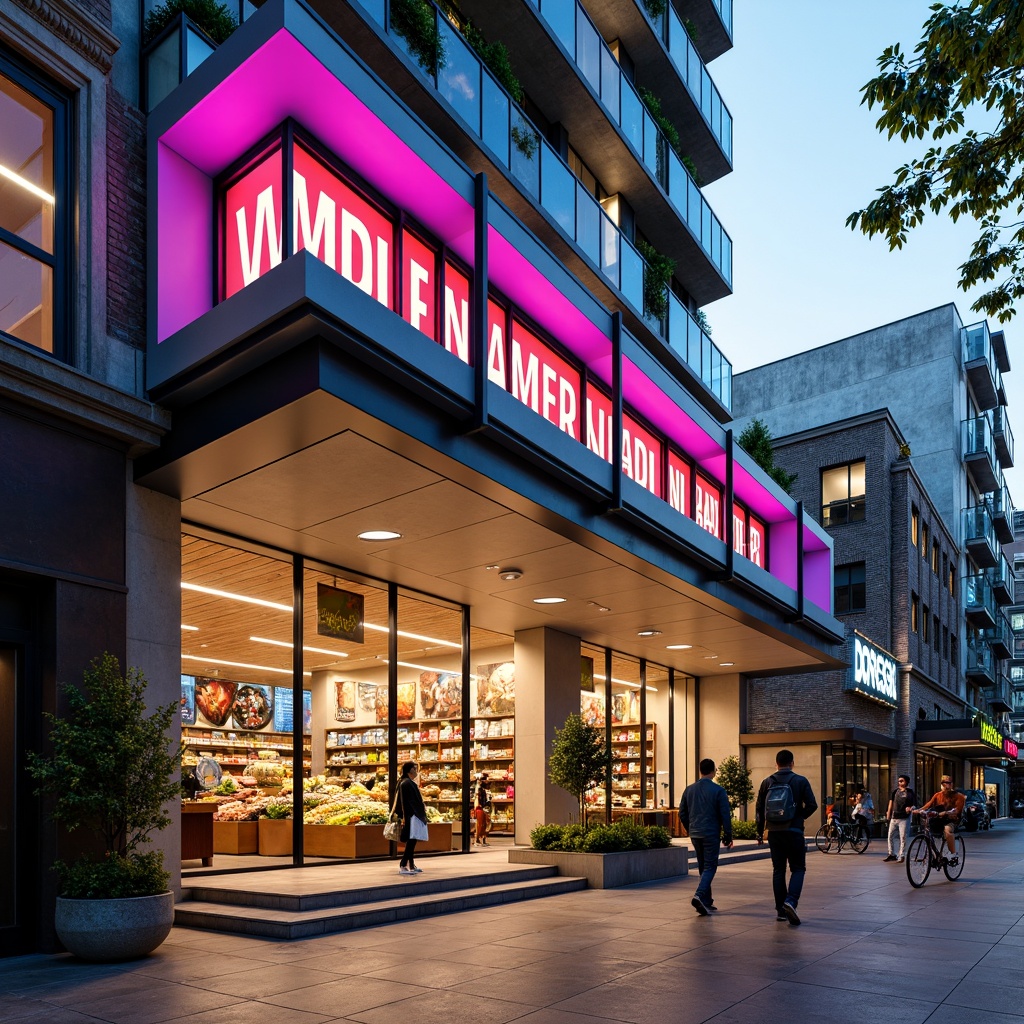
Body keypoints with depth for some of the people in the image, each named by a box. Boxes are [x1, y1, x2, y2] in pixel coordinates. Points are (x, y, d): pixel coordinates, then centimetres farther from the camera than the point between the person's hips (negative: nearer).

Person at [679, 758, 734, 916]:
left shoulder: (689, 789, 7)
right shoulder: (718, 790, -8)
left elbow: (682, 814, 10)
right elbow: (725, 815, -9)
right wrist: (728, 836, -1)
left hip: (695, 835, 5)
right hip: (711, 835, -5)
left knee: (703, 867, 15)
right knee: (710, 867, -2)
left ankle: (706, 902, 17)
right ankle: (699, 896, -20)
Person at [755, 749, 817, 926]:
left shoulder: (767, 782, 4)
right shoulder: (800, 781, -3)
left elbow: (759, 809, 4)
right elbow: (812, 805, -8)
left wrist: (760, 832, 12)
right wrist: (800, 817, 10)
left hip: (774, 832, 3)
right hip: (794, 831, -2)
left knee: (778, 870, 11)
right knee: (798, 868, 6)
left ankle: (780, 910, 11)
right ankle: (791, 901, -17)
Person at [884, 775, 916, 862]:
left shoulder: (910, 793, 0)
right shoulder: (895, 792, 11)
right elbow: (891, 804, 13)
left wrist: (910, 808, -20)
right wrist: (888, 816, 8)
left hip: (904, 818, -5)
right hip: (894, 818, 5)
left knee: (903, 838, -2)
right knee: (890, 836, 6)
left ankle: (901, 856, 5)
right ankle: (892, 854, 16)